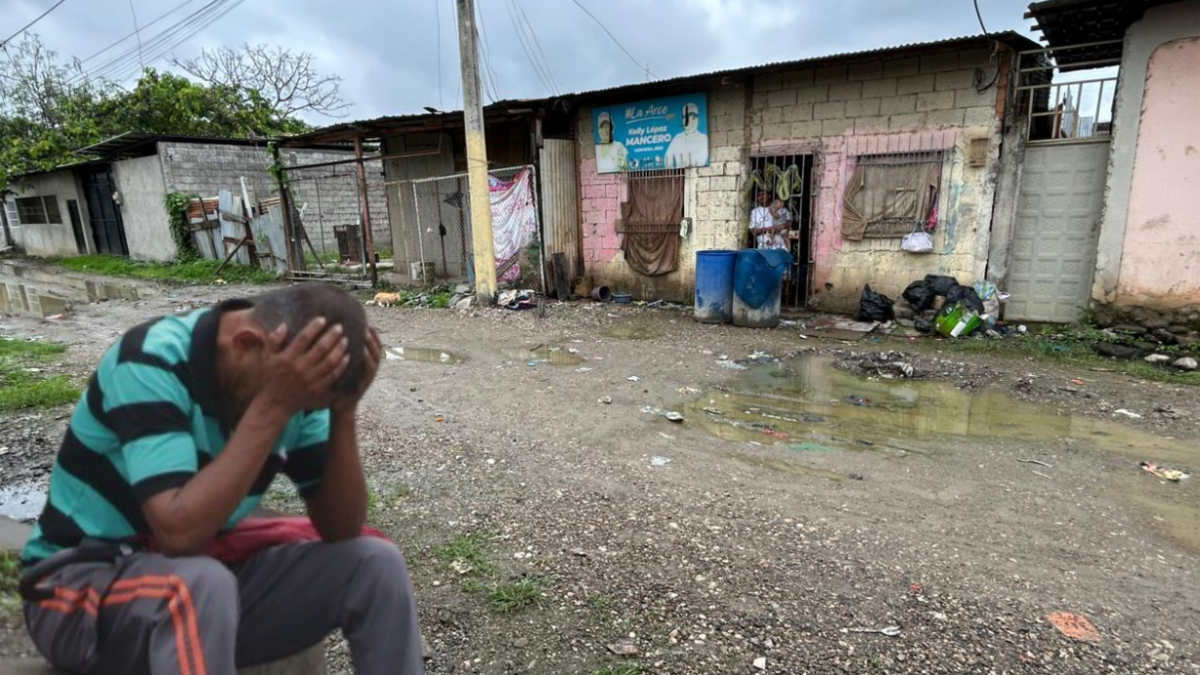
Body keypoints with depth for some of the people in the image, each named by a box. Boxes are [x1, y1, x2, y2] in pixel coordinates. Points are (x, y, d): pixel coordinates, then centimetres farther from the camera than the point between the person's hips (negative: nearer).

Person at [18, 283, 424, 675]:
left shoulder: (291, 383, -9)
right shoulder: (151, 361, -24)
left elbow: (341, 530, -12)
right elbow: (180, 532, -34)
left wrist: (343, 413, -23)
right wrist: (273, 406, -34)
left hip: (209, 574, 5)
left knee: (376, 563, -13)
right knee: (201, 585, -38)